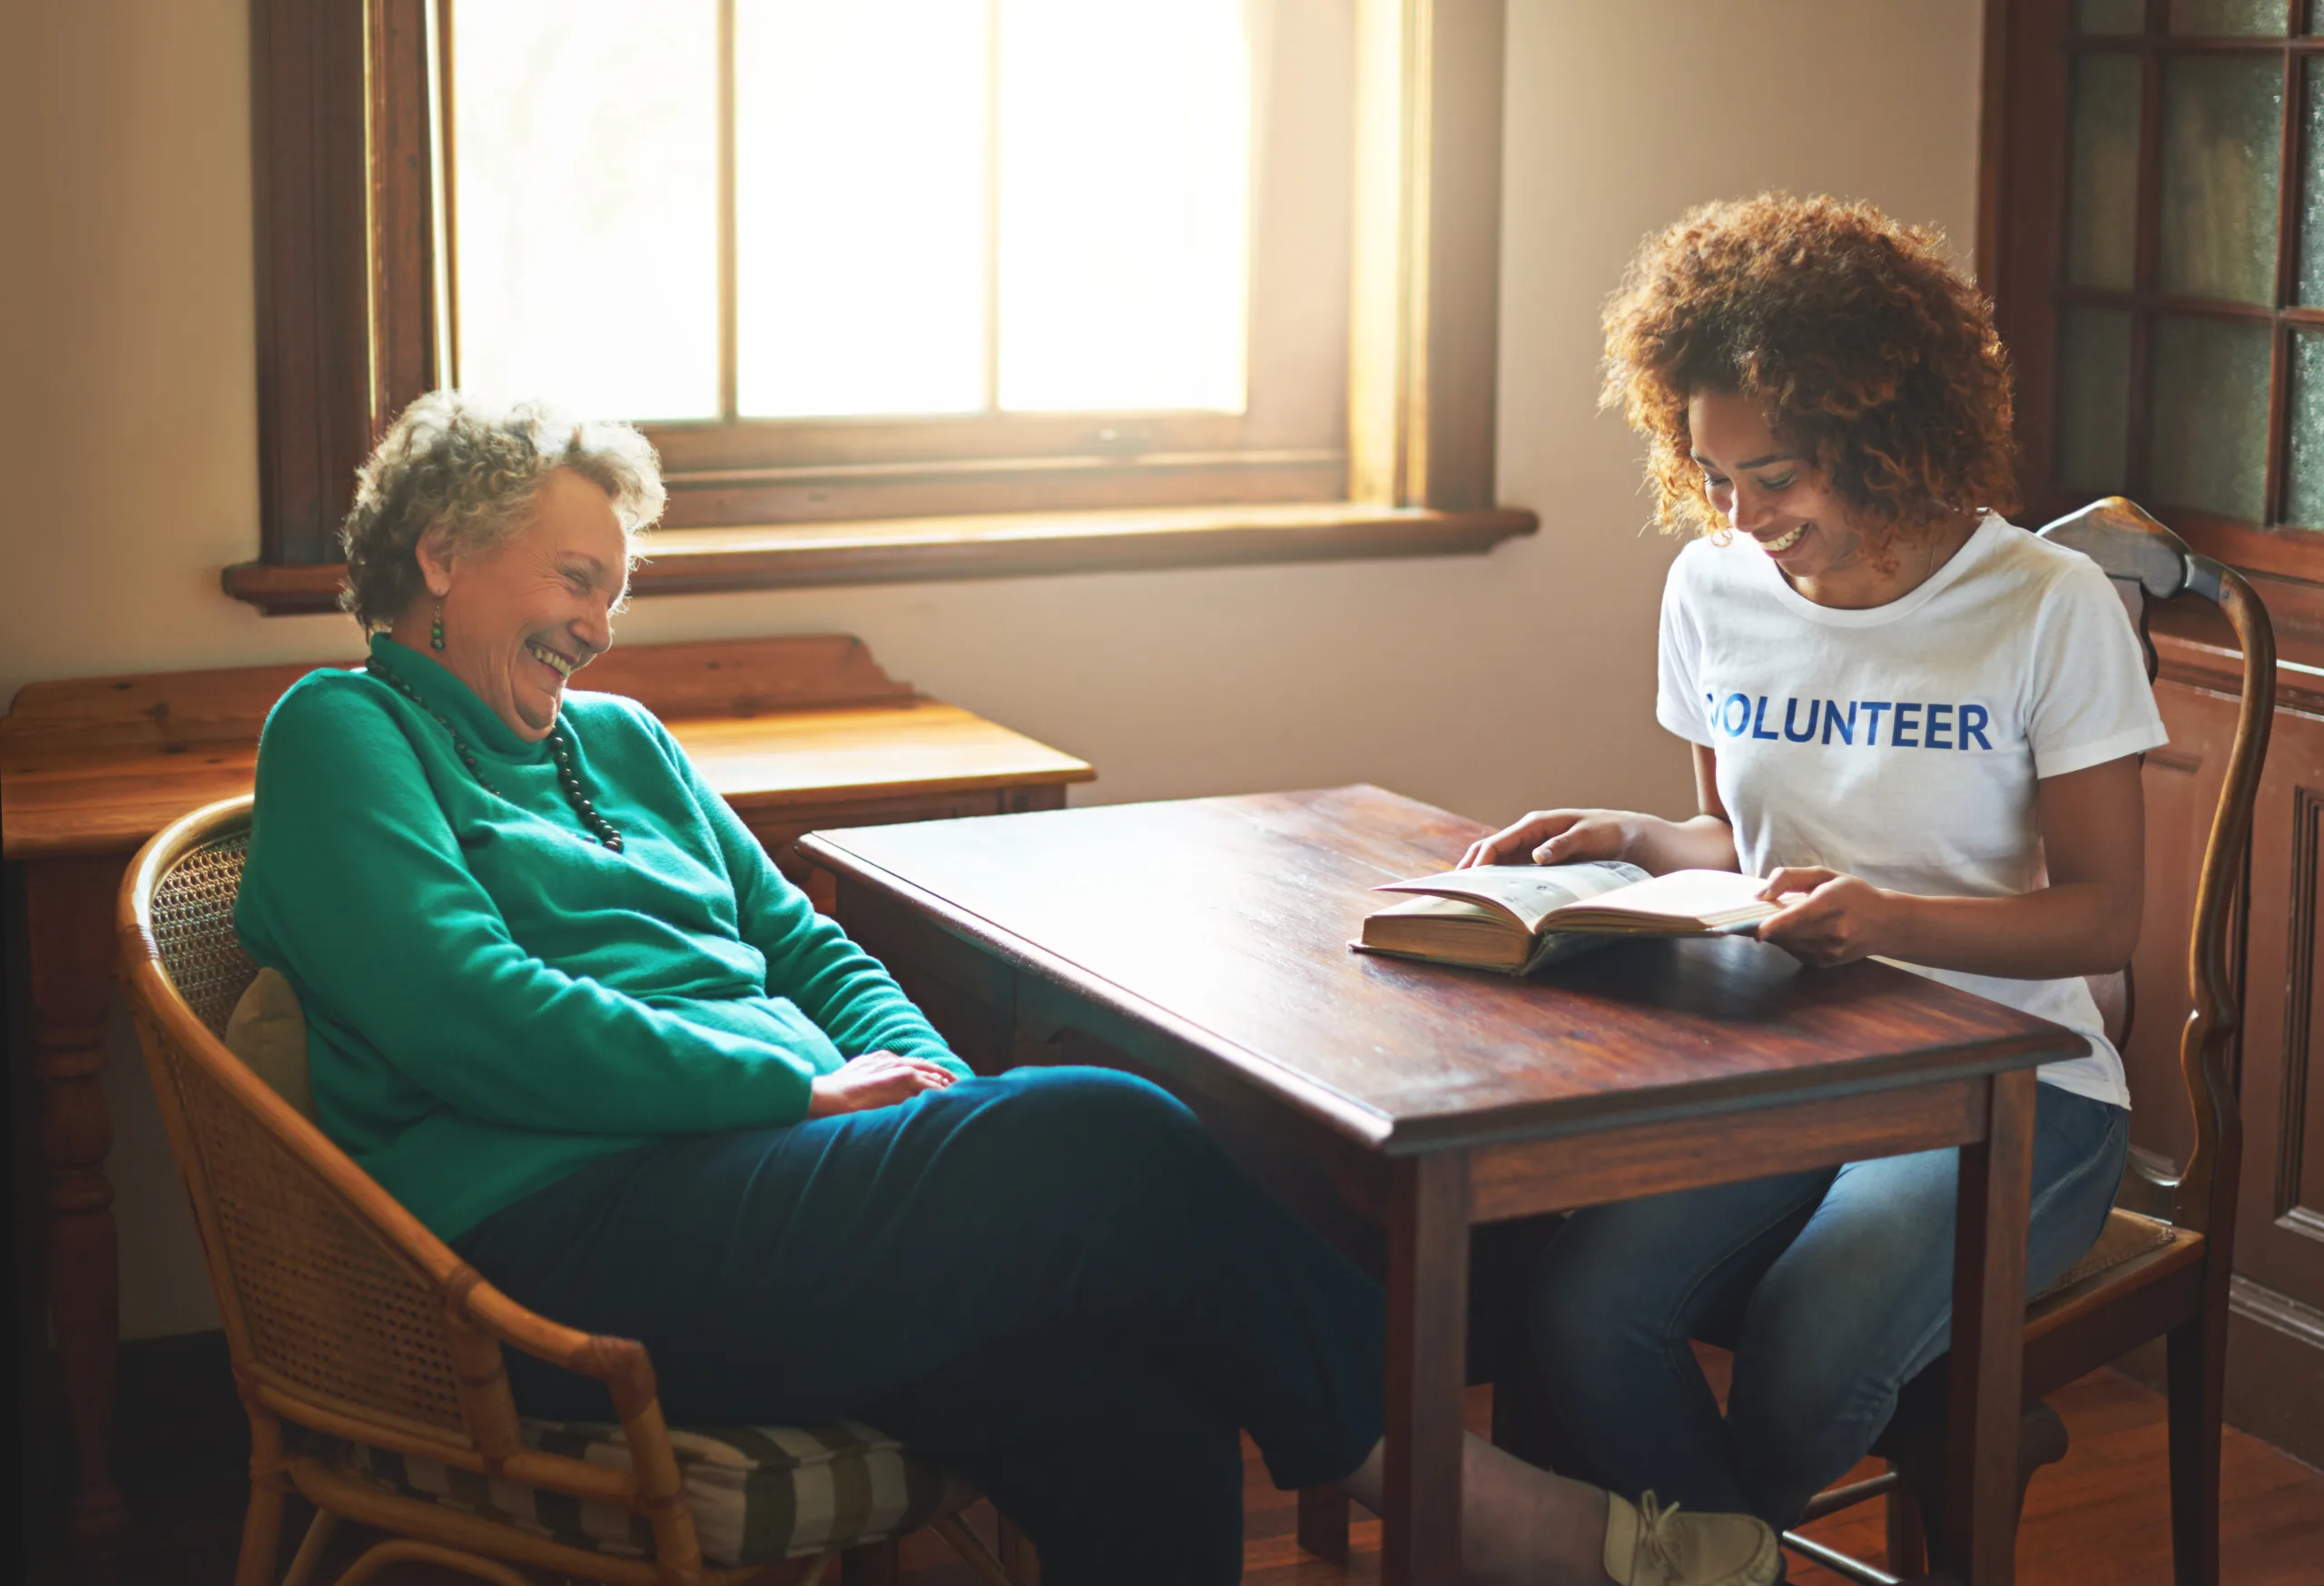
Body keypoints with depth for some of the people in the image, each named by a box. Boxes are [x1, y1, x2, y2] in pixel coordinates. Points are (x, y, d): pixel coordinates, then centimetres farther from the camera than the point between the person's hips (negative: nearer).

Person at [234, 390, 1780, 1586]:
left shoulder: (620, 741, 29)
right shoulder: (344, 735, 6)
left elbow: (808, 949, 26)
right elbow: (467, 1013, -10)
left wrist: (928, 1085, 4)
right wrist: (800, 1088, -10)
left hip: (753, 1169, 7)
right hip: (559, 1232, -7)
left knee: (1143, 1422, -22)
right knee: (1100, 1138, -25)